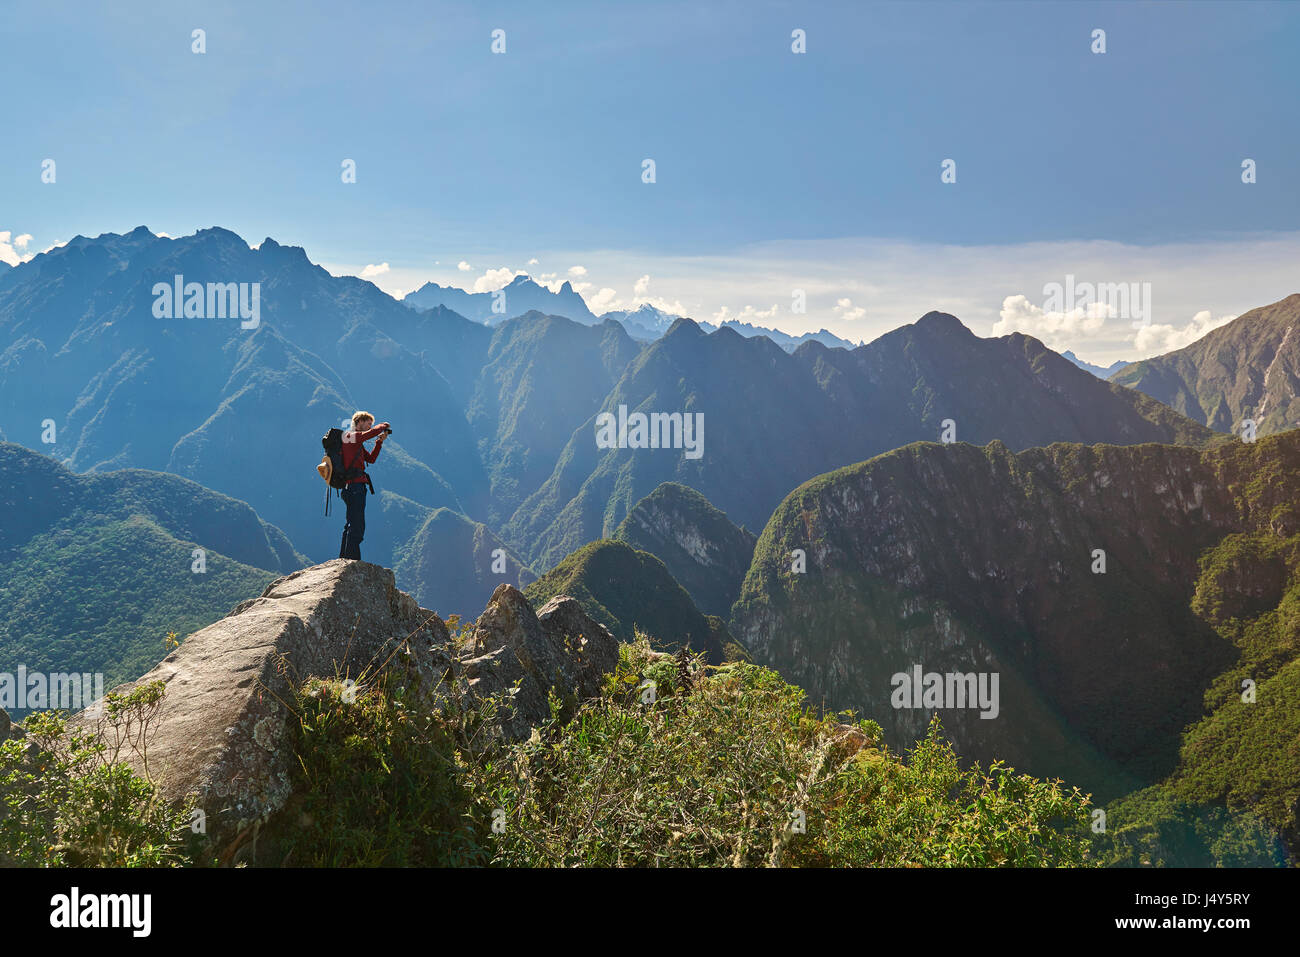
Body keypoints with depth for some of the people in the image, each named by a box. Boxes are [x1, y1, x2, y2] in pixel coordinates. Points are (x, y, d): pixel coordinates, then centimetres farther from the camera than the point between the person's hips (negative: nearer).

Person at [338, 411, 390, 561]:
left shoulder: (358, 443, 24)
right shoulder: (349, 436, -7)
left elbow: (371, 459, 21)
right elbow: (369, 434, -24)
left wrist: (379, 442, 12)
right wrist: (383, 426, -7)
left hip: (357, 488, 11)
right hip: (355, 486, -11)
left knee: (351, 525, 15)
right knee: (357, 527, -12)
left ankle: (343, 559, 21)